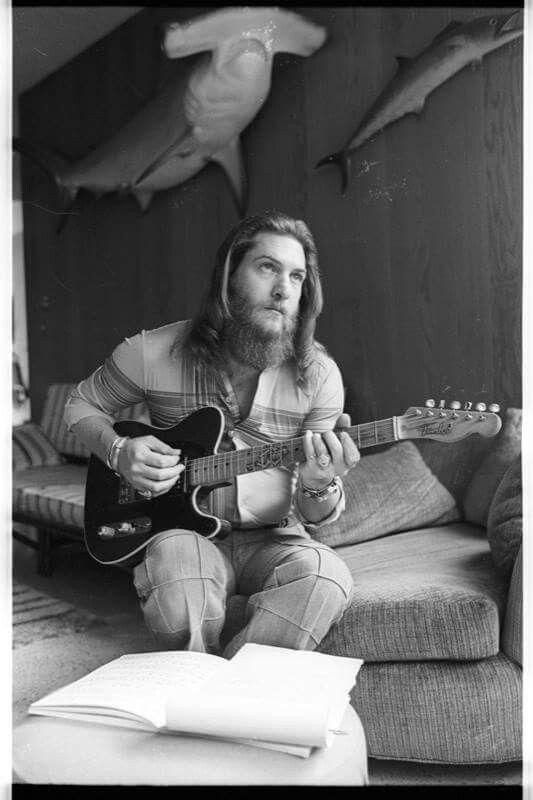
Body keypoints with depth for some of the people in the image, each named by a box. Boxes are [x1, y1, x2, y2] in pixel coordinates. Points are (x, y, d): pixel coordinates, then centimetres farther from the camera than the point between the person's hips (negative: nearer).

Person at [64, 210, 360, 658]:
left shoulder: (318, 374, -6)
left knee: (326, 576, -30)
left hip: (272, 539, 1)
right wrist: (118, 452, -10)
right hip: (185, 530, -1)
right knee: (172, 558, -35)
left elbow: (319, 519, -3)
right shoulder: (155, 352, -7)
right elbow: (83, 405, 11)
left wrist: (319, 488, -28)